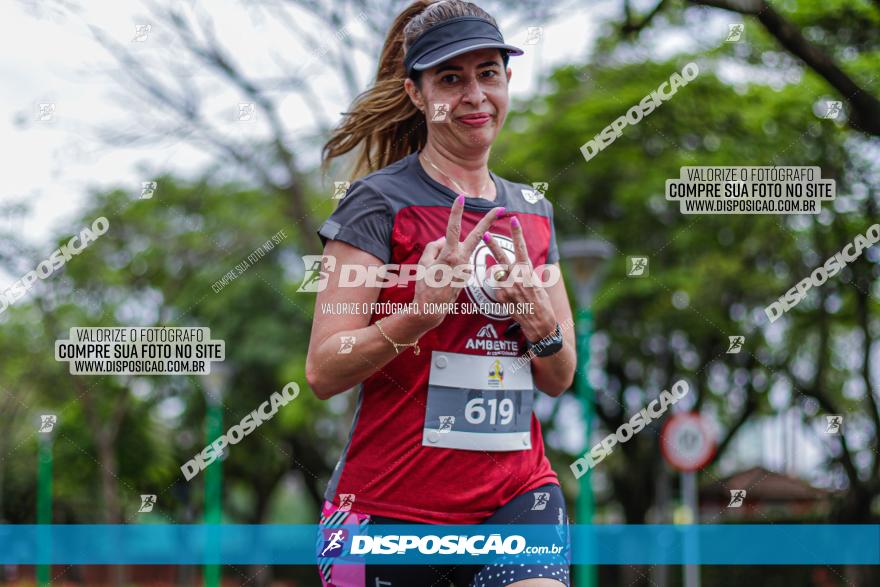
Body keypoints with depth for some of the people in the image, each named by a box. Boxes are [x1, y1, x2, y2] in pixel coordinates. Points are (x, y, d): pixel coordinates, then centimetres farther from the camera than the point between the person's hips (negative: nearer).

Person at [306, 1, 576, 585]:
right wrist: (422, 312, -26)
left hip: (517, 498, 4)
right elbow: (323, 372, -12)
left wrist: (537, 318, -7)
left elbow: (560, 379, 14)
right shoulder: (380, 201, -6)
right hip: (393, 505, -4)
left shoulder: (533, 212, 12)